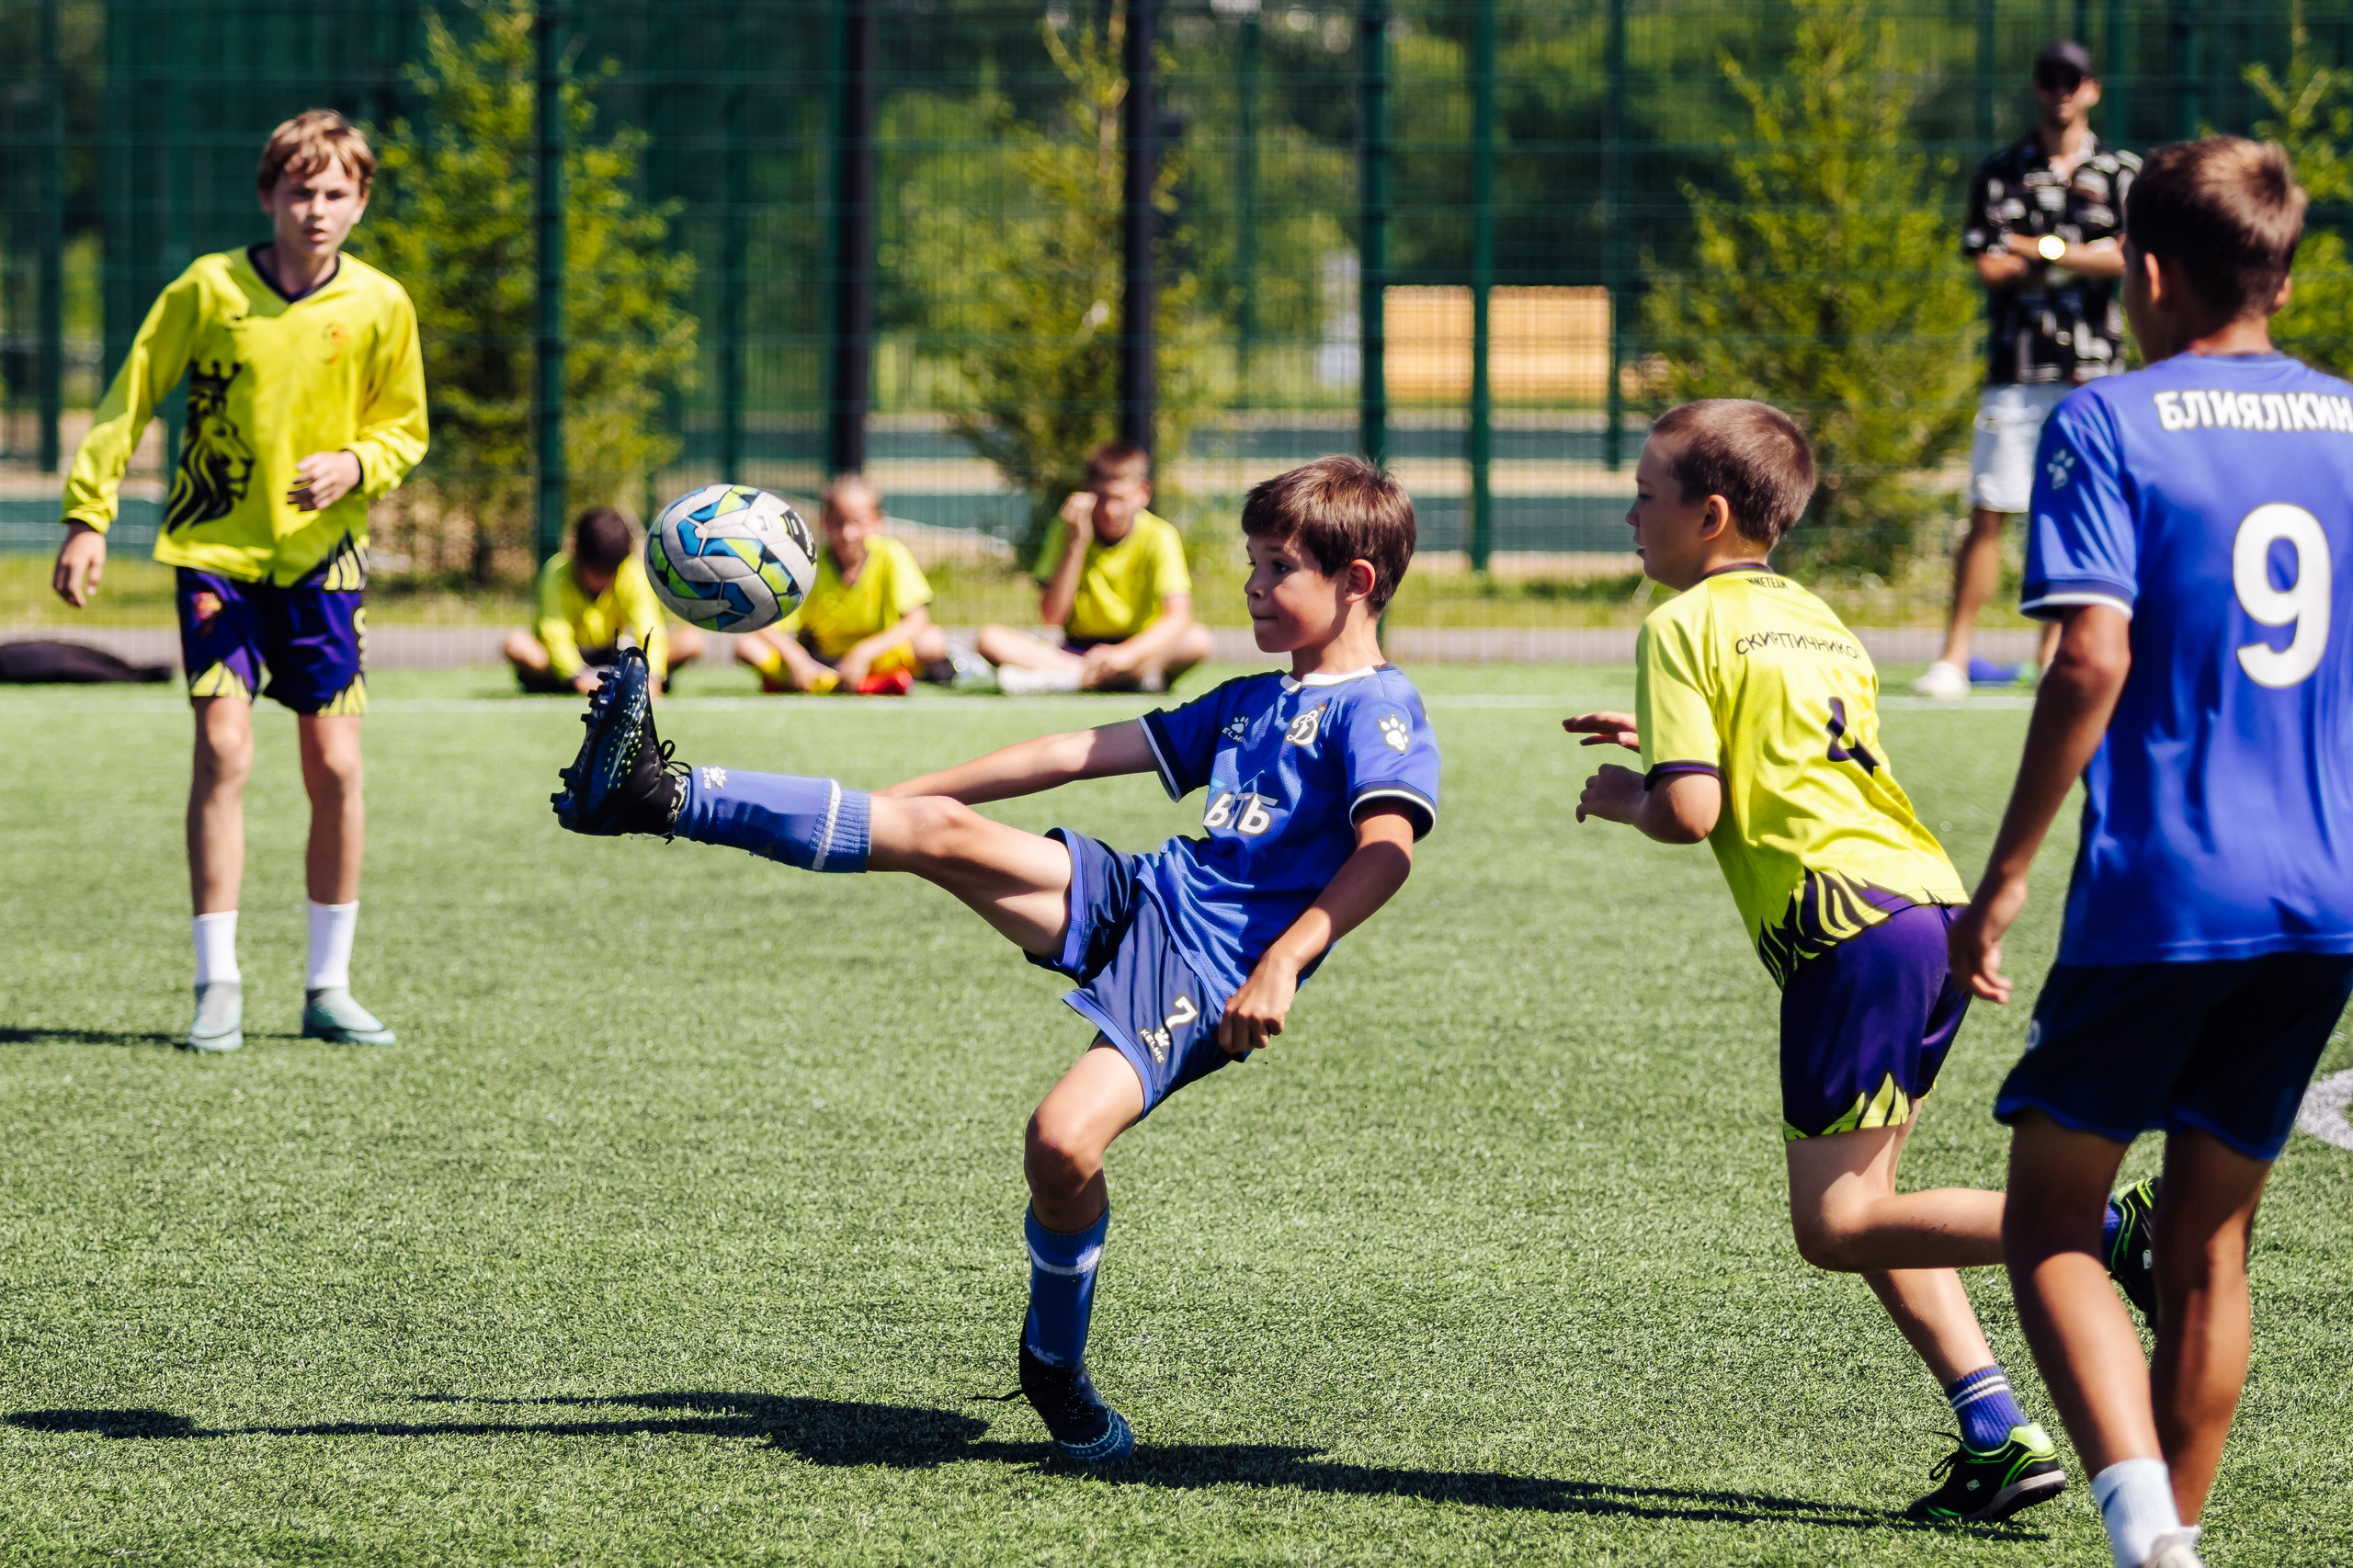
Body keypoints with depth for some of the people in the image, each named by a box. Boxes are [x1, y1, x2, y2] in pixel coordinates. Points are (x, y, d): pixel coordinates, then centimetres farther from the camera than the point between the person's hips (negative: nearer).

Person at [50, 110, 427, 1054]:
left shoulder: (380, 306, -4)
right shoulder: (210, 287, -8)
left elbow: (404, 429, 7)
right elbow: (130, 400, 0)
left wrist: (354, 465, -14)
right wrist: (88, 514, -3)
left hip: (322, 553, 2)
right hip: (216, 550, -2)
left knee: (336, 766, 0)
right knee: (224, 750, -12)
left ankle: (328, 987, 12)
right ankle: (218, 985, -6)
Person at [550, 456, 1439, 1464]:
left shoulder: (1377, 709, -2)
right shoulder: (1249, 704, 23)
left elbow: (1387, 849, -19)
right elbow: (1081, 754, 25)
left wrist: (1282, 967, -30)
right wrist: (896, 801, 24)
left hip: (1211, 979, -7)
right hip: (1135, 901, 7)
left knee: (1063, 1141, -28)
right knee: (942, 832, -13)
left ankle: (1056, 1366, -1)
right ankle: (662, 796, -16)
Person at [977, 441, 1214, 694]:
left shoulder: (1159, 537, -8)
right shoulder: (1066, 532, -2)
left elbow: (1179, 616, -21)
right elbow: (1052, 617, -10)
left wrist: (1125, 654, -38)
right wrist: (1077, 544, -16)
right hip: (1075, 650, 2)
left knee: (1198, 638, -33)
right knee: (990, 638, -22)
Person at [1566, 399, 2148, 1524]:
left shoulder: (1685, 628, -2)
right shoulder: (1818, 621, 24)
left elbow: (1692, 813, -11)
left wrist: (1623, 797, 10)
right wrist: (1670, 746, 32)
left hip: (1851, 924, -9)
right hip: (1934, 902, 9)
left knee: (1836, 1225, -7)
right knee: (1857, 1203, 15)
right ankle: (1996, 1434, 6)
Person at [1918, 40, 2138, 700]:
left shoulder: (2122, 172, 7)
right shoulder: (1999, 173, 8)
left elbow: (2133, 258, -8)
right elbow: (1990, 269, -3)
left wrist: (2043, 251, -7)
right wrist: (2085, 260, -4)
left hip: (2093, 368, 1)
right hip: (2017, 367, -1)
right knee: (1988, 515, -5)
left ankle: (2055, 646, 15)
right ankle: (1954, 656, -4)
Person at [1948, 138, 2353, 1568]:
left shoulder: (2108, 423, -6)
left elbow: (2094, 657, -16)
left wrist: (2005, 877, -11)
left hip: (2161, 896, -5)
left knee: (2051, 1223, 2)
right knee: (2208, 1242, 16)